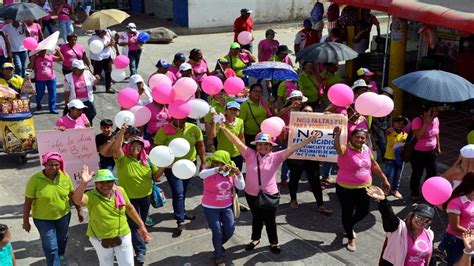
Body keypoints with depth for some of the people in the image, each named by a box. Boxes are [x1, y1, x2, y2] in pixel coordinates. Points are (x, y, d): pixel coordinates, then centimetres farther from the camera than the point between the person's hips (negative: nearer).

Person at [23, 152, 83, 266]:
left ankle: (61, 255, 55)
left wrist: (79, 210, 6)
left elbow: (72, 194, 1)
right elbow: (28, 202, -15)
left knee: (62, 238, 26)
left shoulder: (65, 176, -12)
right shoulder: (35, 179, -22)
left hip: (63, 215, 4)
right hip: (43, 219, -4)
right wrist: (26, 221, -11)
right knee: (50, 246, 3)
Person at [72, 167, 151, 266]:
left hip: (122, 236, 2)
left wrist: (141, 226, 6)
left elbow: (130, 208, 2)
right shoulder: (91, 196, -19)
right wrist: (83, 183, -53)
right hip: (100, 239, -1)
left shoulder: (119, 191, -10)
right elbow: (77, 200, -41)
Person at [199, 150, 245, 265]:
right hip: (210, 208, -4)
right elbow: (201, 175, -43)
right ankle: (218, 255, 28)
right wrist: (217, 169, -51)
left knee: (230, 230, 7)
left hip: (226, 207, 4)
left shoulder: (230, 174, -6)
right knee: (217, 232, 2)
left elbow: (241, 187, -4)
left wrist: (239, 174, -21)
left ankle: (218, 245, 40)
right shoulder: (210, 172, -19)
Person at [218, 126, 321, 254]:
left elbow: (291, 149, -16)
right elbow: (238, 142, -14)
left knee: (270, 220, 12)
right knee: (256, 218, 22)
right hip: (252, 195, 1)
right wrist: (224, 129, -23)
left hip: (270, 195, -1)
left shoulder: (275, 157, -7)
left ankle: (274, 242, 33)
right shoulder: (250, 155, -6)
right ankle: (255, 238, 45)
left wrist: (308, 140, -24)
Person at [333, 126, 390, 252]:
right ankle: (351, 238, 29)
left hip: (364, 188, 6)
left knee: (363, 211, 17)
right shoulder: (345, 149, -18)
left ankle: (349, 226, 47)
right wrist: (337, 135, -62)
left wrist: (384, 179, 15)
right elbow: (337, 147, -43)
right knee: (347, 212, 8)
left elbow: (374, 165, 12)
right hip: (346, 188, -6)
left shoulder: (367, 149, 0)